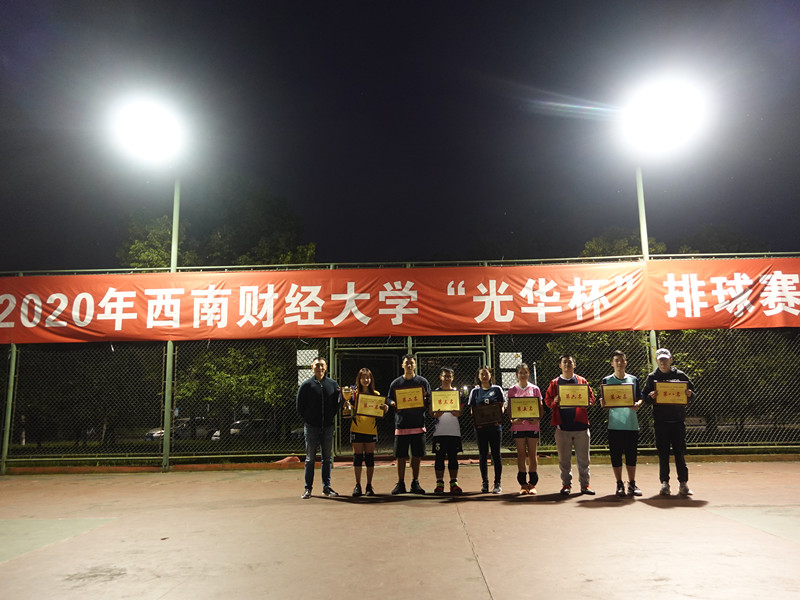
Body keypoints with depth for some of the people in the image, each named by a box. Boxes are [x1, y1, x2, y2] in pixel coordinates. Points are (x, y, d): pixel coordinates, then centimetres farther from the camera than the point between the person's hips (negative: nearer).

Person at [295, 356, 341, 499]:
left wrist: (330, 417, 2)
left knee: (328, 458, 8)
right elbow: (299, 405, 2)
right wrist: (307, 419, 0)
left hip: (328, 427, 3)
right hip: (311, 427, -2)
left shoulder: (332, 384, 6)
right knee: (310, 459, 3)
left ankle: (327, 487, 17)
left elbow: (337, 404, 11)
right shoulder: (306, 385, -1)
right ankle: (308, 488, 11)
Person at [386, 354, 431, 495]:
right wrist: (393, 404, -11)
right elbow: (388, 399, 11)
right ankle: (400, 484, 13)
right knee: (401, 456, 3)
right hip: (401, 424, 0)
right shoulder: (396, 383, 7)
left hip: (418, 424, 0)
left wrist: (424, 400, -13)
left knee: (417, 455, 5)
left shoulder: (422, 381, 7)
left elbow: (430, 400, 8)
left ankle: (415, 483, 16)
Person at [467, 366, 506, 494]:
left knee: (496, 454, 0)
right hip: (480, 426, 1)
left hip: (494, 426, -1)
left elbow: (502, 407, 4)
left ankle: (497, 483, 7)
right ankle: (485, 482, 14)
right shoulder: (475, 391, 9)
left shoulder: (497, 389, 6)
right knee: (482, 455, 5)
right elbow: (472, 410, 8)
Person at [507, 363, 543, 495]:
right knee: (521, 455, 3)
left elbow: (540, 407, 7)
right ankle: (523, 484, 10)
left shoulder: (535, 389, 6)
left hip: (532, 426, 0)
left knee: (532, 455, 3)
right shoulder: (512, 390, 5)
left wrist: (537, 419, -11)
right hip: (518, 426, 0)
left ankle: (532, 484, 12)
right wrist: (512, 419, -13)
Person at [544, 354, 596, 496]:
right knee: (564, 458, 5)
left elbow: (591, 398, 8)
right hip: (562, 426, 0)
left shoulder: (582, 381, 10)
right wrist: (555, 401, -14)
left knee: (583, 457, 4)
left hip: (580, 425, 0)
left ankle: (585, 484, 14)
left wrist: (586, 403, -13)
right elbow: (547, 400, 7)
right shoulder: (555, 383, 9)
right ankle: (566, 485, 15)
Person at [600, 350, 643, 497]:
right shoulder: (607, 380, 3)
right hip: (614, 424, -1)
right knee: (616, 455, 3)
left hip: (632, 424, 1)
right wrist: (603, 404, -18)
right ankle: (619, 485, 14)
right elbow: (604, 403, 5)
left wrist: (637, 405, -12)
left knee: (631, 455, 6)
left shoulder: (633, 379, 7)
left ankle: (632, 484, 18)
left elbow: (640, 398, 9)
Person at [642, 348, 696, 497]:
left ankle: (683, 483, 11)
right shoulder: (652, 377, 6)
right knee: (663, 453, 3)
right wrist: (651, 397, -15)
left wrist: (689, 394, -10)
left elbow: (692, 391, 13)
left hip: (678, 419, 0)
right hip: (660, 421, 0)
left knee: (680, 453, 3)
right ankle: (664, 483, 10)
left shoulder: (680, 375, 7)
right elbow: (645, 397, 6)